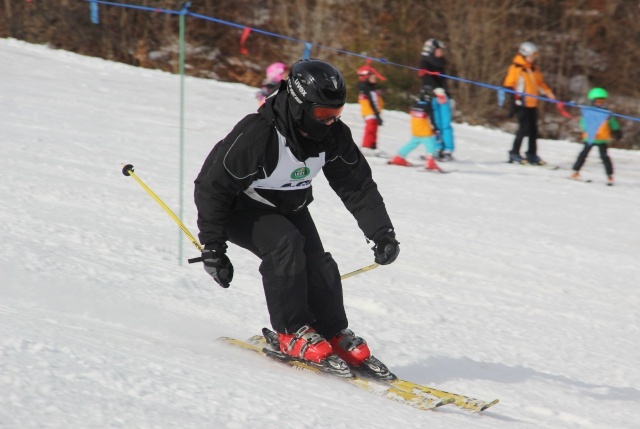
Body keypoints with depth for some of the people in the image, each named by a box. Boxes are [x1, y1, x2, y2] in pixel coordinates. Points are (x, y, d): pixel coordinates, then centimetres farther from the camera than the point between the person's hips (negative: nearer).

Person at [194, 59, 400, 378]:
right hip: (241, 209, -6)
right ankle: (292, 334, -20)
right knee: (285, 244, -30)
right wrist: (213, 248, -27)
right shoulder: (256, 135, -33)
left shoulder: (333, 136, -15)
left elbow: (358, 186, -5)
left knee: (318, 264, -14)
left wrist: (382, 232, -15)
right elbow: (213, 187, -27)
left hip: (289, 208, 6)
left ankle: (335, 336, 5)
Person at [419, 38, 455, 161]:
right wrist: (437, 90, -27)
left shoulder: (440, 63, 17)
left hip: (443, 96, 5)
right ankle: (438, 149, -3)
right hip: (431, 96, -5)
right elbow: (427, 79, -15)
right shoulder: (425, 63, -2)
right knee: (435, 124, -7)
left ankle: (448, 150, -5)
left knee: (446, 124, -3)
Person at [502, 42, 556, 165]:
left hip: (532, 104, 7)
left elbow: (540, 83, 25)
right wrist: (513, 99, -19)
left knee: (533, 129, 7)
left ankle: (532, 154, 15)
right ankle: (514, 153, -2)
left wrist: (548, 93, 12)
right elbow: (508, 85, -9)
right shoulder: (516, 68, -6)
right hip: (521, 104, -7)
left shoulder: (534, 69, 17)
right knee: (524, 128, -12)